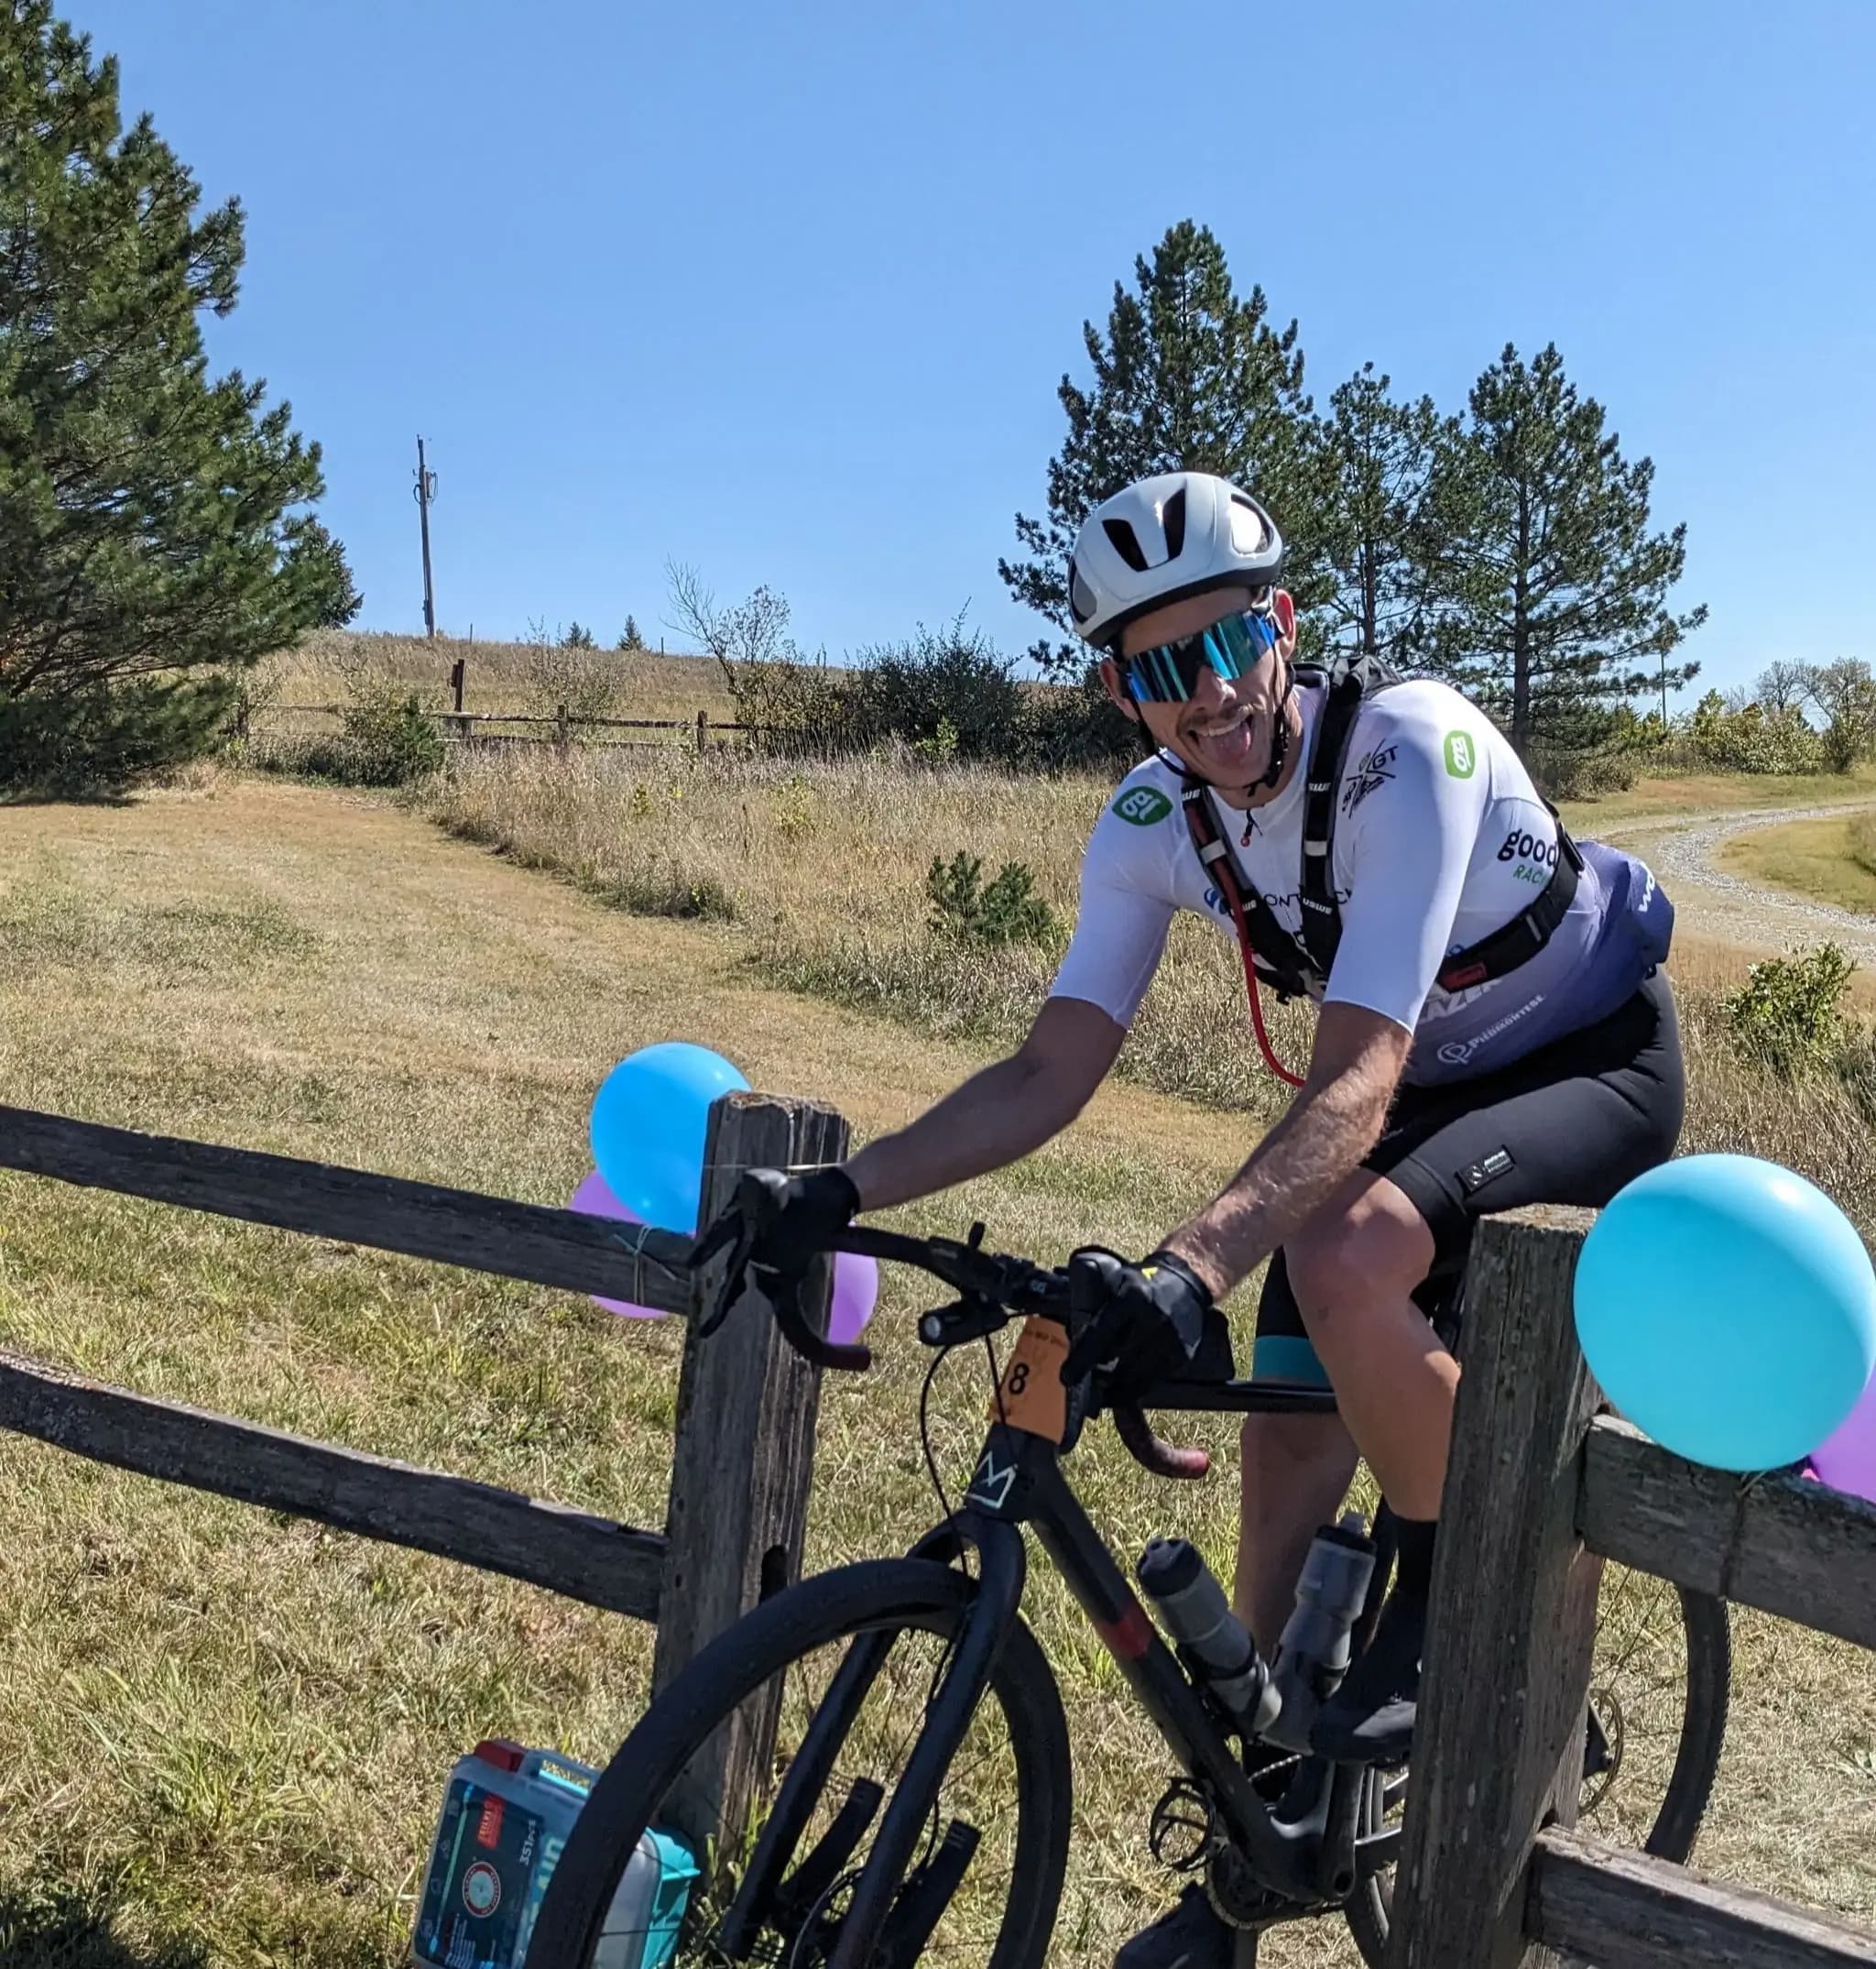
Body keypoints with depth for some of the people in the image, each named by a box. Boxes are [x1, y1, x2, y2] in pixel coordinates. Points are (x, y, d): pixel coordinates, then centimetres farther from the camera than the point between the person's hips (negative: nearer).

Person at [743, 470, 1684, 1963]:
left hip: (1594, 1071, -6)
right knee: (1286, 1455, 1)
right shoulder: (1154, 821, -13)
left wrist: (1191, 1266, -53)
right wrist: (841, 1193, -23)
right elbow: (1050, 1078, -13)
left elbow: (1356, 1080, -39)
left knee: (1342, 1262, -36)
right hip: (1418, 1088, 6)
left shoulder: (1409, 746, -32)